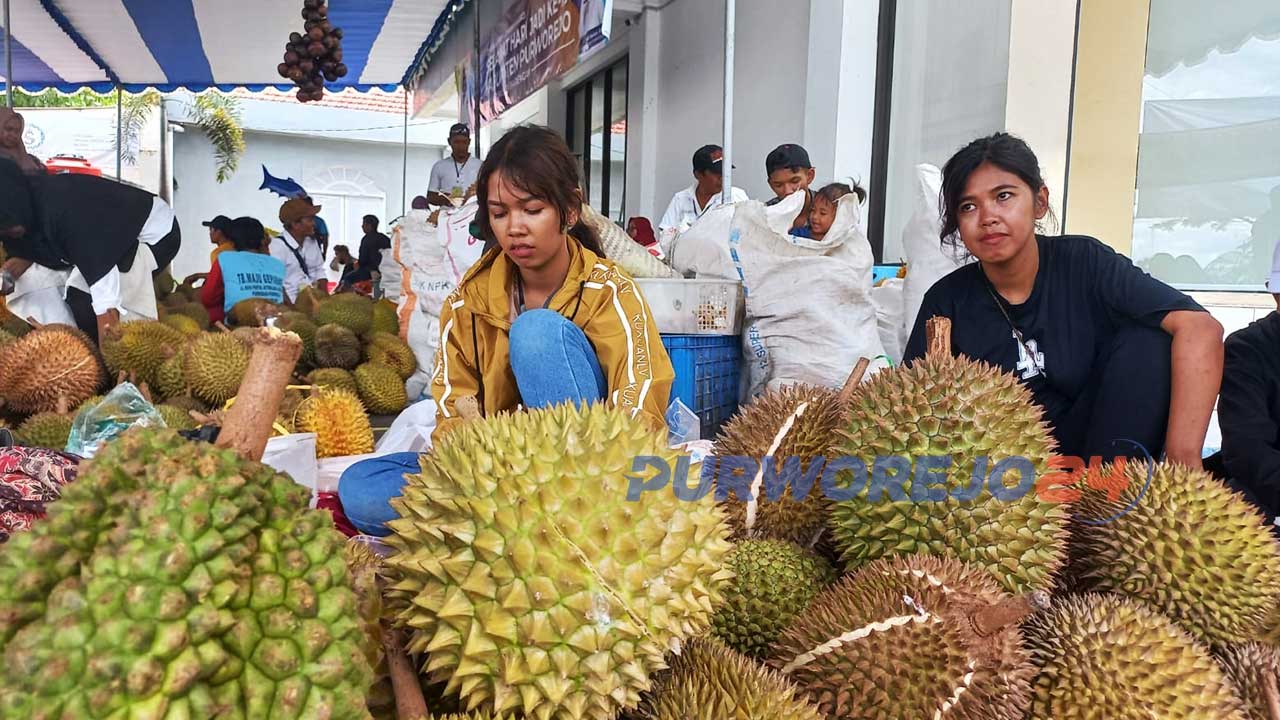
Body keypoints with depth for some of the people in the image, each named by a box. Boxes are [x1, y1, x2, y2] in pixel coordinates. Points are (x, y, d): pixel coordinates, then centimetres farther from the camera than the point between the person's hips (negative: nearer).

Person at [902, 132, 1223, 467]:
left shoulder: (1084, 263, -11)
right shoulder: (948, 300, -7)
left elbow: (1200, 328, -23)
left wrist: (1182, 458, -35)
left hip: (1092, 443, 1)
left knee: (1148, 340, -20)